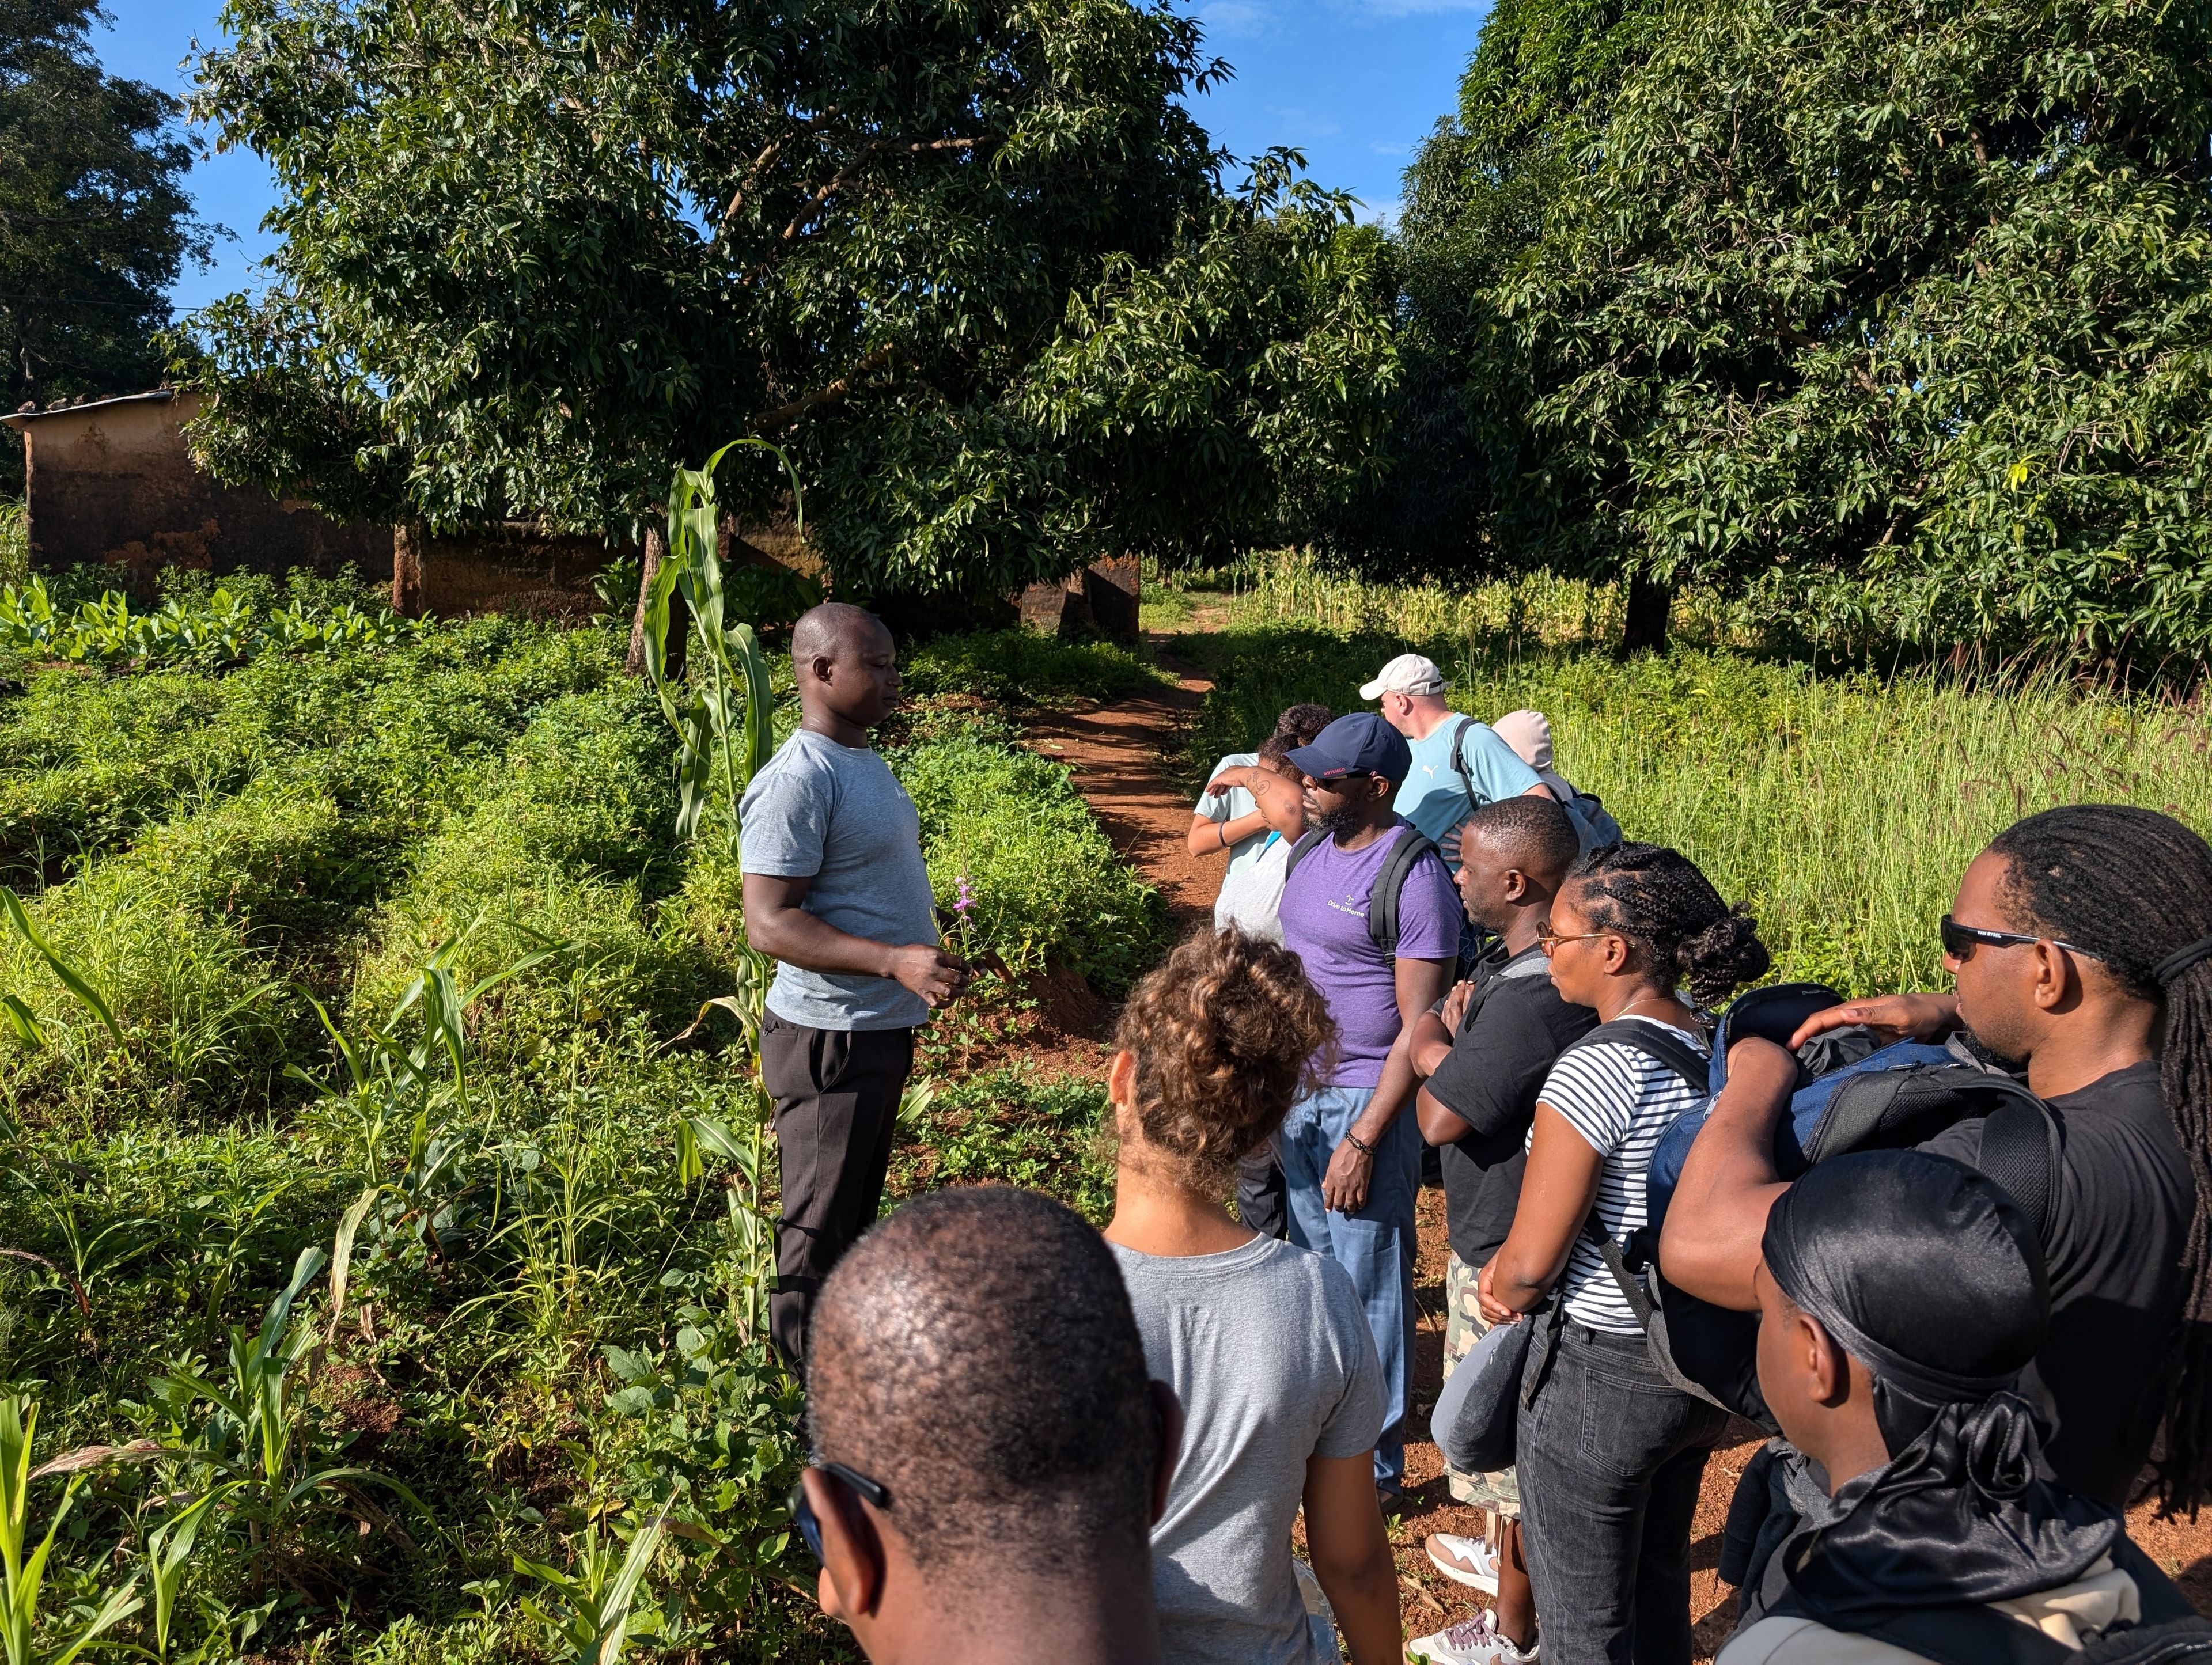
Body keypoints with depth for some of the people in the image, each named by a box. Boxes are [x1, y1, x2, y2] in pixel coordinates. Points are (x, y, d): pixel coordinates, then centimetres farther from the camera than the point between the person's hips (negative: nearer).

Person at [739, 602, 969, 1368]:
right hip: (830, 1038, -10)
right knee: (820, 1230, 4)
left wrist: (933, 928, 17)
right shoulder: (798, 781, -21)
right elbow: (769, 923, -25)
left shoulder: (863, 759, 10)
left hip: (883, 1025, 10)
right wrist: (895, 960, -33)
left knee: (860, 1204, 22)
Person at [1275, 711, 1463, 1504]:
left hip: (1367, 1101, -8)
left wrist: (1363, 1141, -19)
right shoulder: (1312, 851, 6)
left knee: (1371, 1284, 3)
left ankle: (1375, 1466, 18)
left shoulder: (1414, 878, -18)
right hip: (1299, 1090, 8)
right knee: (1314, 1265, 18)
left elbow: (1419, 1028, -18)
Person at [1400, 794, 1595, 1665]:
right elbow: (1422, 1031, 10)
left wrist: (1437, 1052, -8)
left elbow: (1438, 1119, -26)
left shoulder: (1531, 999, -31)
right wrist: (1449, 1044, -11)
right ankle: (1506, 1553, 50)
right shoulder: (1510, 962, 1)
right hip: (1500, 1240, 10)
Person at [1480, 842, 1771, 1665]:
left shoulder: (1597, 1068, -27)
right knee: (1660, 1579, 28)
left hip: (1600, 1373, -7)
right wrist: (1519, 1269, 5)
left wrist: (1505, 1291, 0)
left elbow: (1529, 1264, -21)